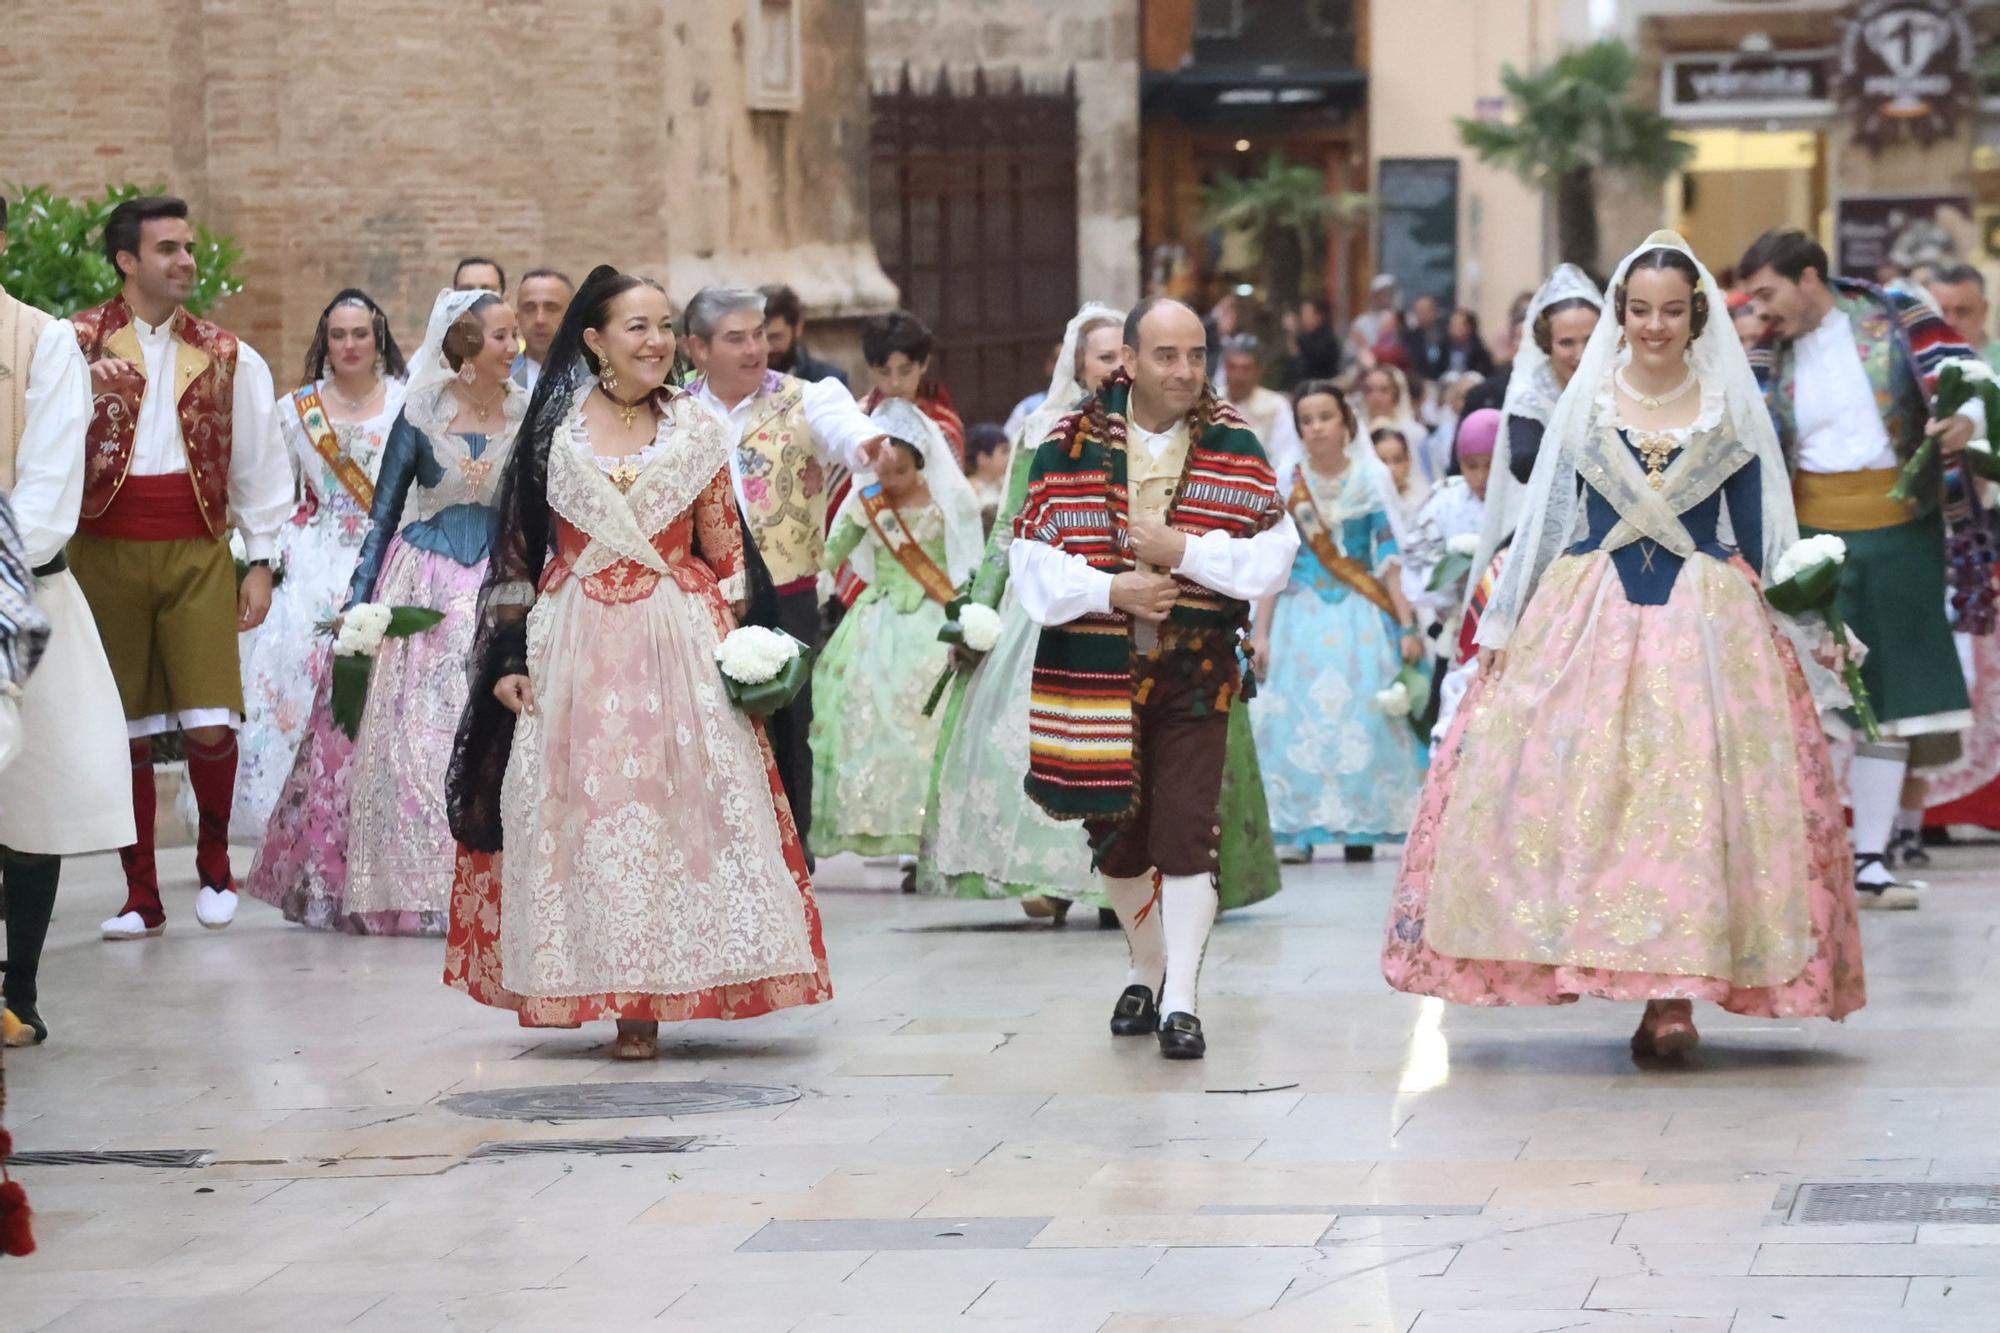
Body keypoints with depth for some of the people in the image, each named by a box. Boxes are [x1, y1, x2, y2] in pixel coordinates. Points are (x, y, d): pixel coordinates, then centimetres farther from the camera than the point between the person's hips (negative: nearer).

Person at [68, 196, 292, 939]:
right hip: (106, 552, -1)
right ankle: (142, 895, 14)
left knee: (211, 723, -10)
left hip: (197, 552, 1)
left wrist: (261, 560, 8)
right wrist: (84, 381, -22)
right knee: (125, 730, 4)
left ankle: (214, 860, 16)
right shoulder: (77, 344, 3)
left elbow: (258, 462, 12)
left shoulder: (227, 357, 10)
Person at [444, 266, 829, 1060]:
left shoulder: (695, 430, 5)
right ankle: (610, 992, 8)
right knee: (583, 809, 0)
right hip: (574, 645, 0)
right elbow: (518, 550, 6)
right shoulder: (553, 429, 4)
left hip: (679, 648, 0)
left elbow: (725, 555, 8)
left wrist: (733, 651, -2)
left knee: (677, 807, -6)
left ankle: (647, 997, 0)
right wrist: (509, 658, 0)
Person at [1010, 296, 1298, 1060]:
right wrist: (1110, 591, -15)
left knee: (1186, 834, -10)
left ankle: (1180, 1001, -7)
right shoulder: (1068, 447, -1)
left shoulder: (1234, 445, 0)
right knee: (1116, 833, 12)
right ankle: (1148, 970, 34)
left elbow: (1274, 552, -4)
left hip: (1194, 672, -1)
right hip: (1095, 671, 1)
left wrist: (1186, 551, -16)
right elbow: (1031, 555, -2)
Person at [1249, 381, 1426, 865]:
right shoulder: (1286, 484, 4)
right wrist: (1260, 632, 0)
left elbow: (1390, 556, 3)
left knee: (1362, 714, -6)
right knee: (1298, 719, -6)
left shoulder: (1372, 479, 3)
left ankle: (1361, 829, -1)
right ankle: (1298, 830, -3)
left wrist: (1407, 625, -2)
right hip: (1302, 613, 0)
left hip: (1361, 615, 0)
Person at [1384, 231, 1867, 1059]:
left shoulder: (1732, 409, 6)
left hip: (1706, 620, -1)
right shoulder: (1584, 403, 8)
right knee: (1576, 788, -7)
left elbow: (1758, 537, 7)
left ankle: (1674, 996, -9)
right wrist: (1505, 624, 7)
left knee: (1694, 792, -10)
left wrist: (1789, 630, 2)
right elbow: (1545, 518, 11)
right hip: (1589, 616, 1)